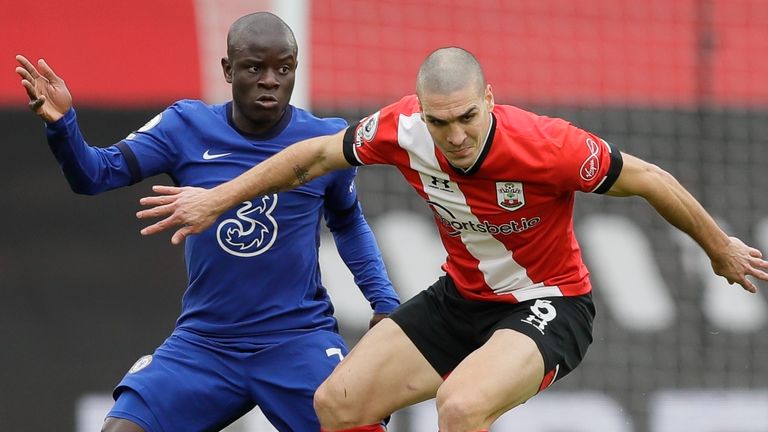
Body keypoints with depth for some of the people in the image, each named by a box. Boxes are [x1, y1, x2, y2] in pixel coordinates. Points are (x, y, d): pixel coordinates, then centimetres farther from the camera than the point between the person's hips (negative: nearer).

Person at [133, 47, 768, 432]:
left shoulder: (548, 147, -30)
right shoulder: (402, 129, -18)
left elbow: (650, 181, -15)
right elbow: (317, 155, 2)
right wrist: (217, 198, 7)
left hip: (549, 305, -6)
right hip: (464, 297, 6)